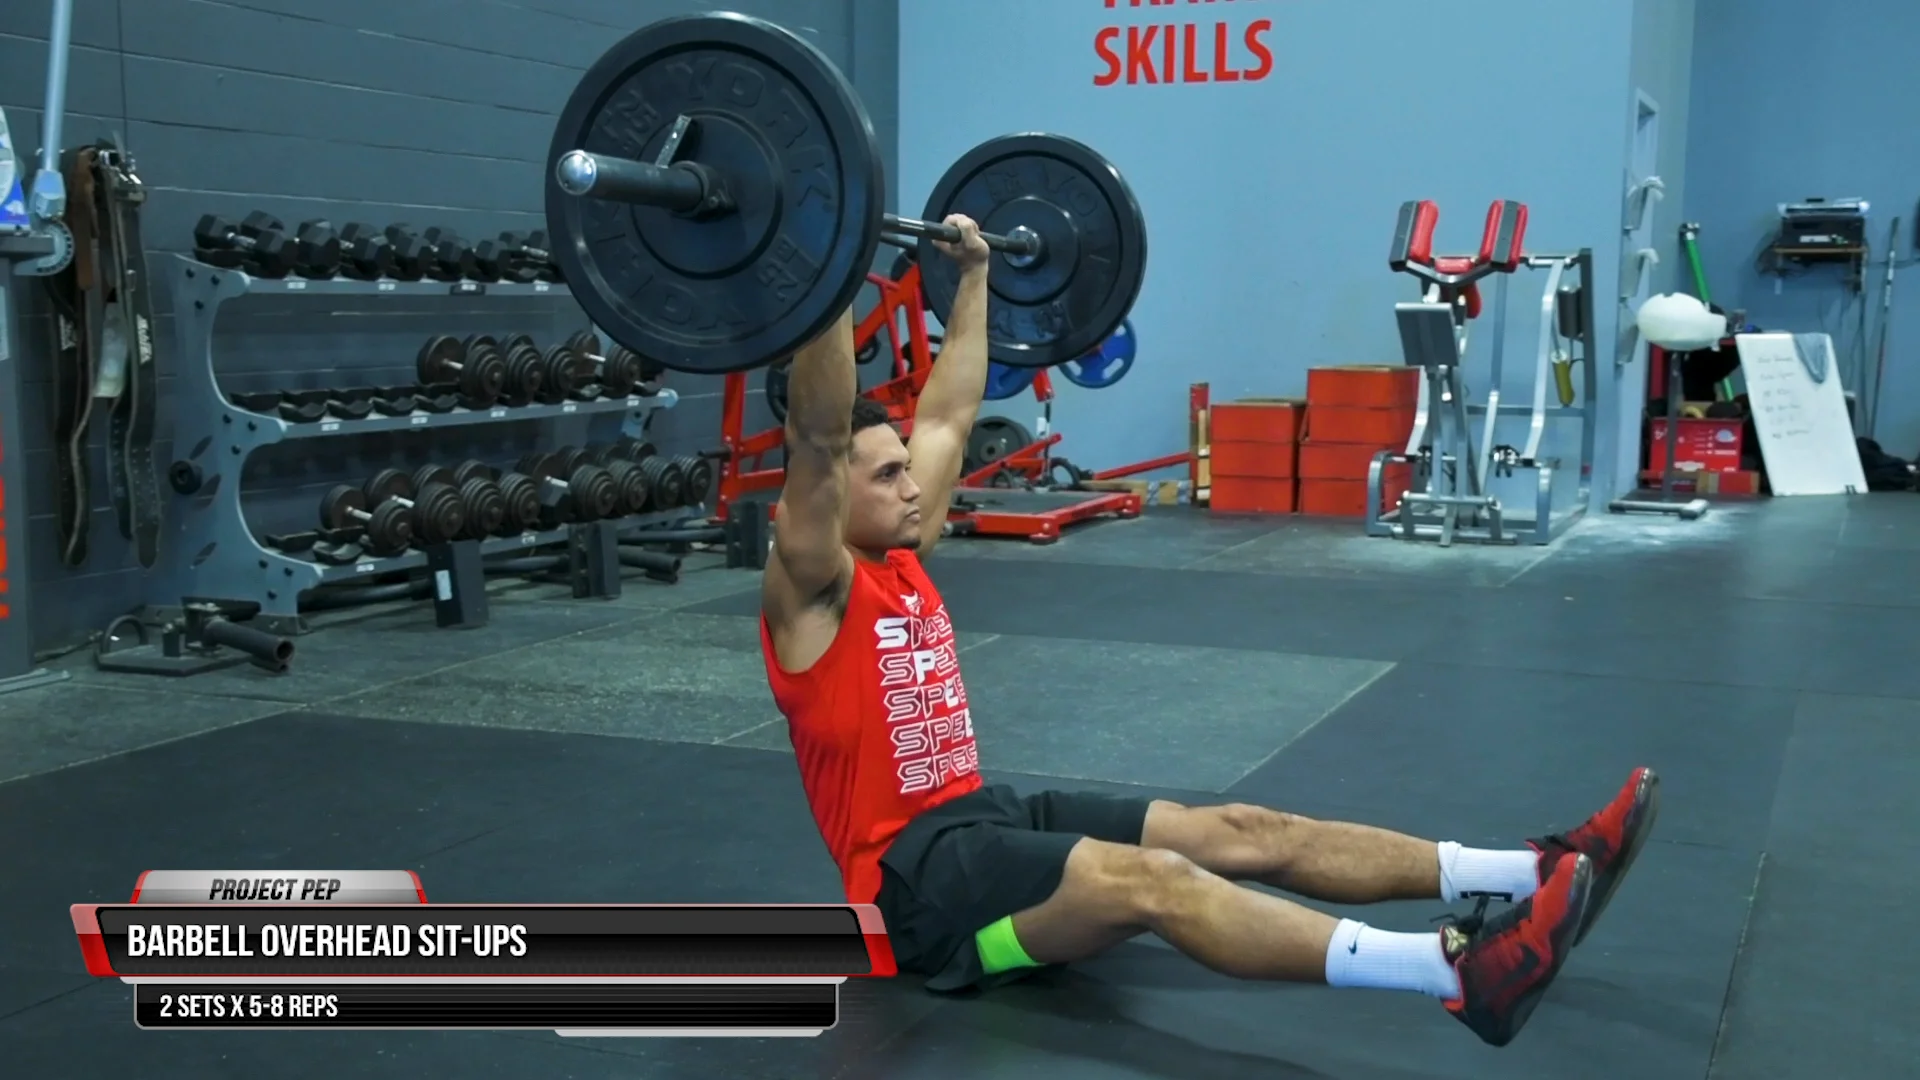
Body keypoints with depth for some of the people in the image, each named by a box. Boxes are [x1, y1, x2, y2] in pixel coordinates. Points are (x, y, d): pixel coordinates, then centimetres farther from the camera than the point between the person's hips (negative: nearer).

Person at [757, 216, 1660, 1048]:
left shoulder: (900, 555, 14)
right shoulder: (812, 590, -10)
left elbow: (948, 415, 23)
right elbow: (817, 435, -26)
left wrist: (974, 275, 25)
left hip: (988, 815, 10)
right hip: (915, 878, -10)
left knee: (1241, 833, -6)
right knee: (1148, 883, -33)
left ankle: (1539, 869, -13)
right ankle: (1461, 971, -50)